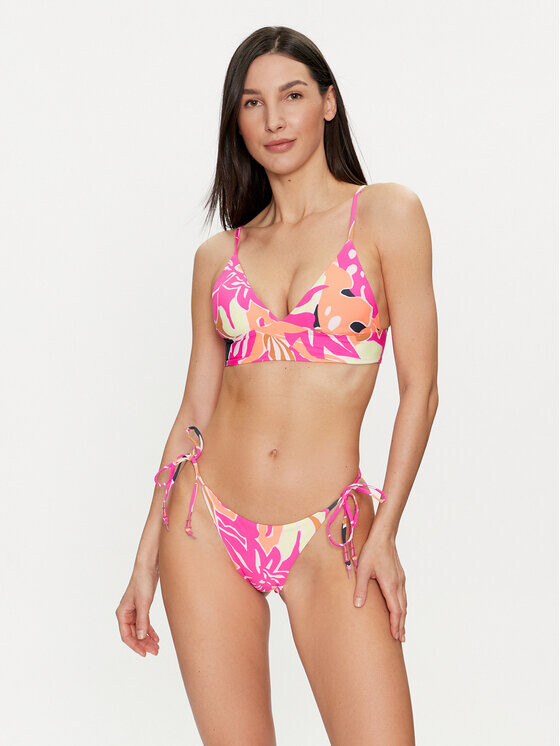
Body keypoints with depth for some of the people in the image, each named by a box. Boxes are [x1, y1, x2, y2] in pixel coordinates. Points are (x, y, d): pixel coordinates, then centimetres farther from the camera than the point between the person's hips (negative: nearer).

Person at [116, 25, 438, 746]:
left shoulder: (386, 212, 0)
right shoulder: (219, 254, 9)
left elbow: (419, 389, -2)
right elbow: (194, 412, 10)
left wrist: (384, 533, -8)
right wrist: (146, 560, 8)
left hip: (329, 538, -2)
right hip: (207, 528, 3)